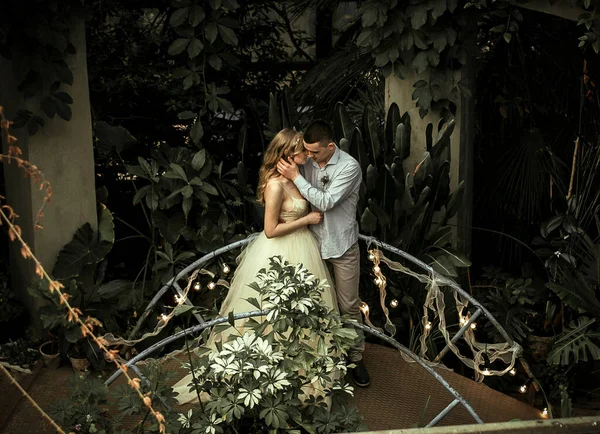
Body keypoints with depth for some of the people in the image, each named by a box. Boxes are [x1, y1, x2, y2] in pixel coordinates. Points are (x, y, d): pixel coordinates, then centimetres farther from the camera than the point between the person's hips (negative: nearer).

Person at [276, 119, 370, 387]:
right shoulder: (307, 163, -2)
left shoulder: (349, 167, -17)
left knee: (348, 305, 5)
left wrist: (296, 177, -22)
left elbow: (325, 202, -23)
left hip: (341, 246, -4)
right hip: (314, 242, 4)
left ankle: (355, 357, 20)